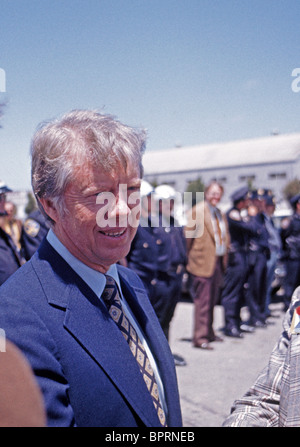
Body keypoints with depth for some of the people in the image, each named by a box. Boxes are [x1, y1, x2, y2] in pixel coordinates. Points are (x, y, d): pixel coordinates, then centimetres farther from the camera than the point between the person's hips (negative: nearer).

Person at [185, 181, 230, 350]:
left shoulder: (221, 214, 16)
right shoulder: (197, 211, -9)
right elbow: (188, 236, -10)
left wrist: (224, 257, 14)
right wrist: (188, 258, -10)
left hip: (218, 262, 8)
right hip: (203, 262, -8)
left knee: (212, 299, 16)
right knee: (203, 301, -7)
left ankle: (209, 332, 28)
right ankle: (200, 337, -1)